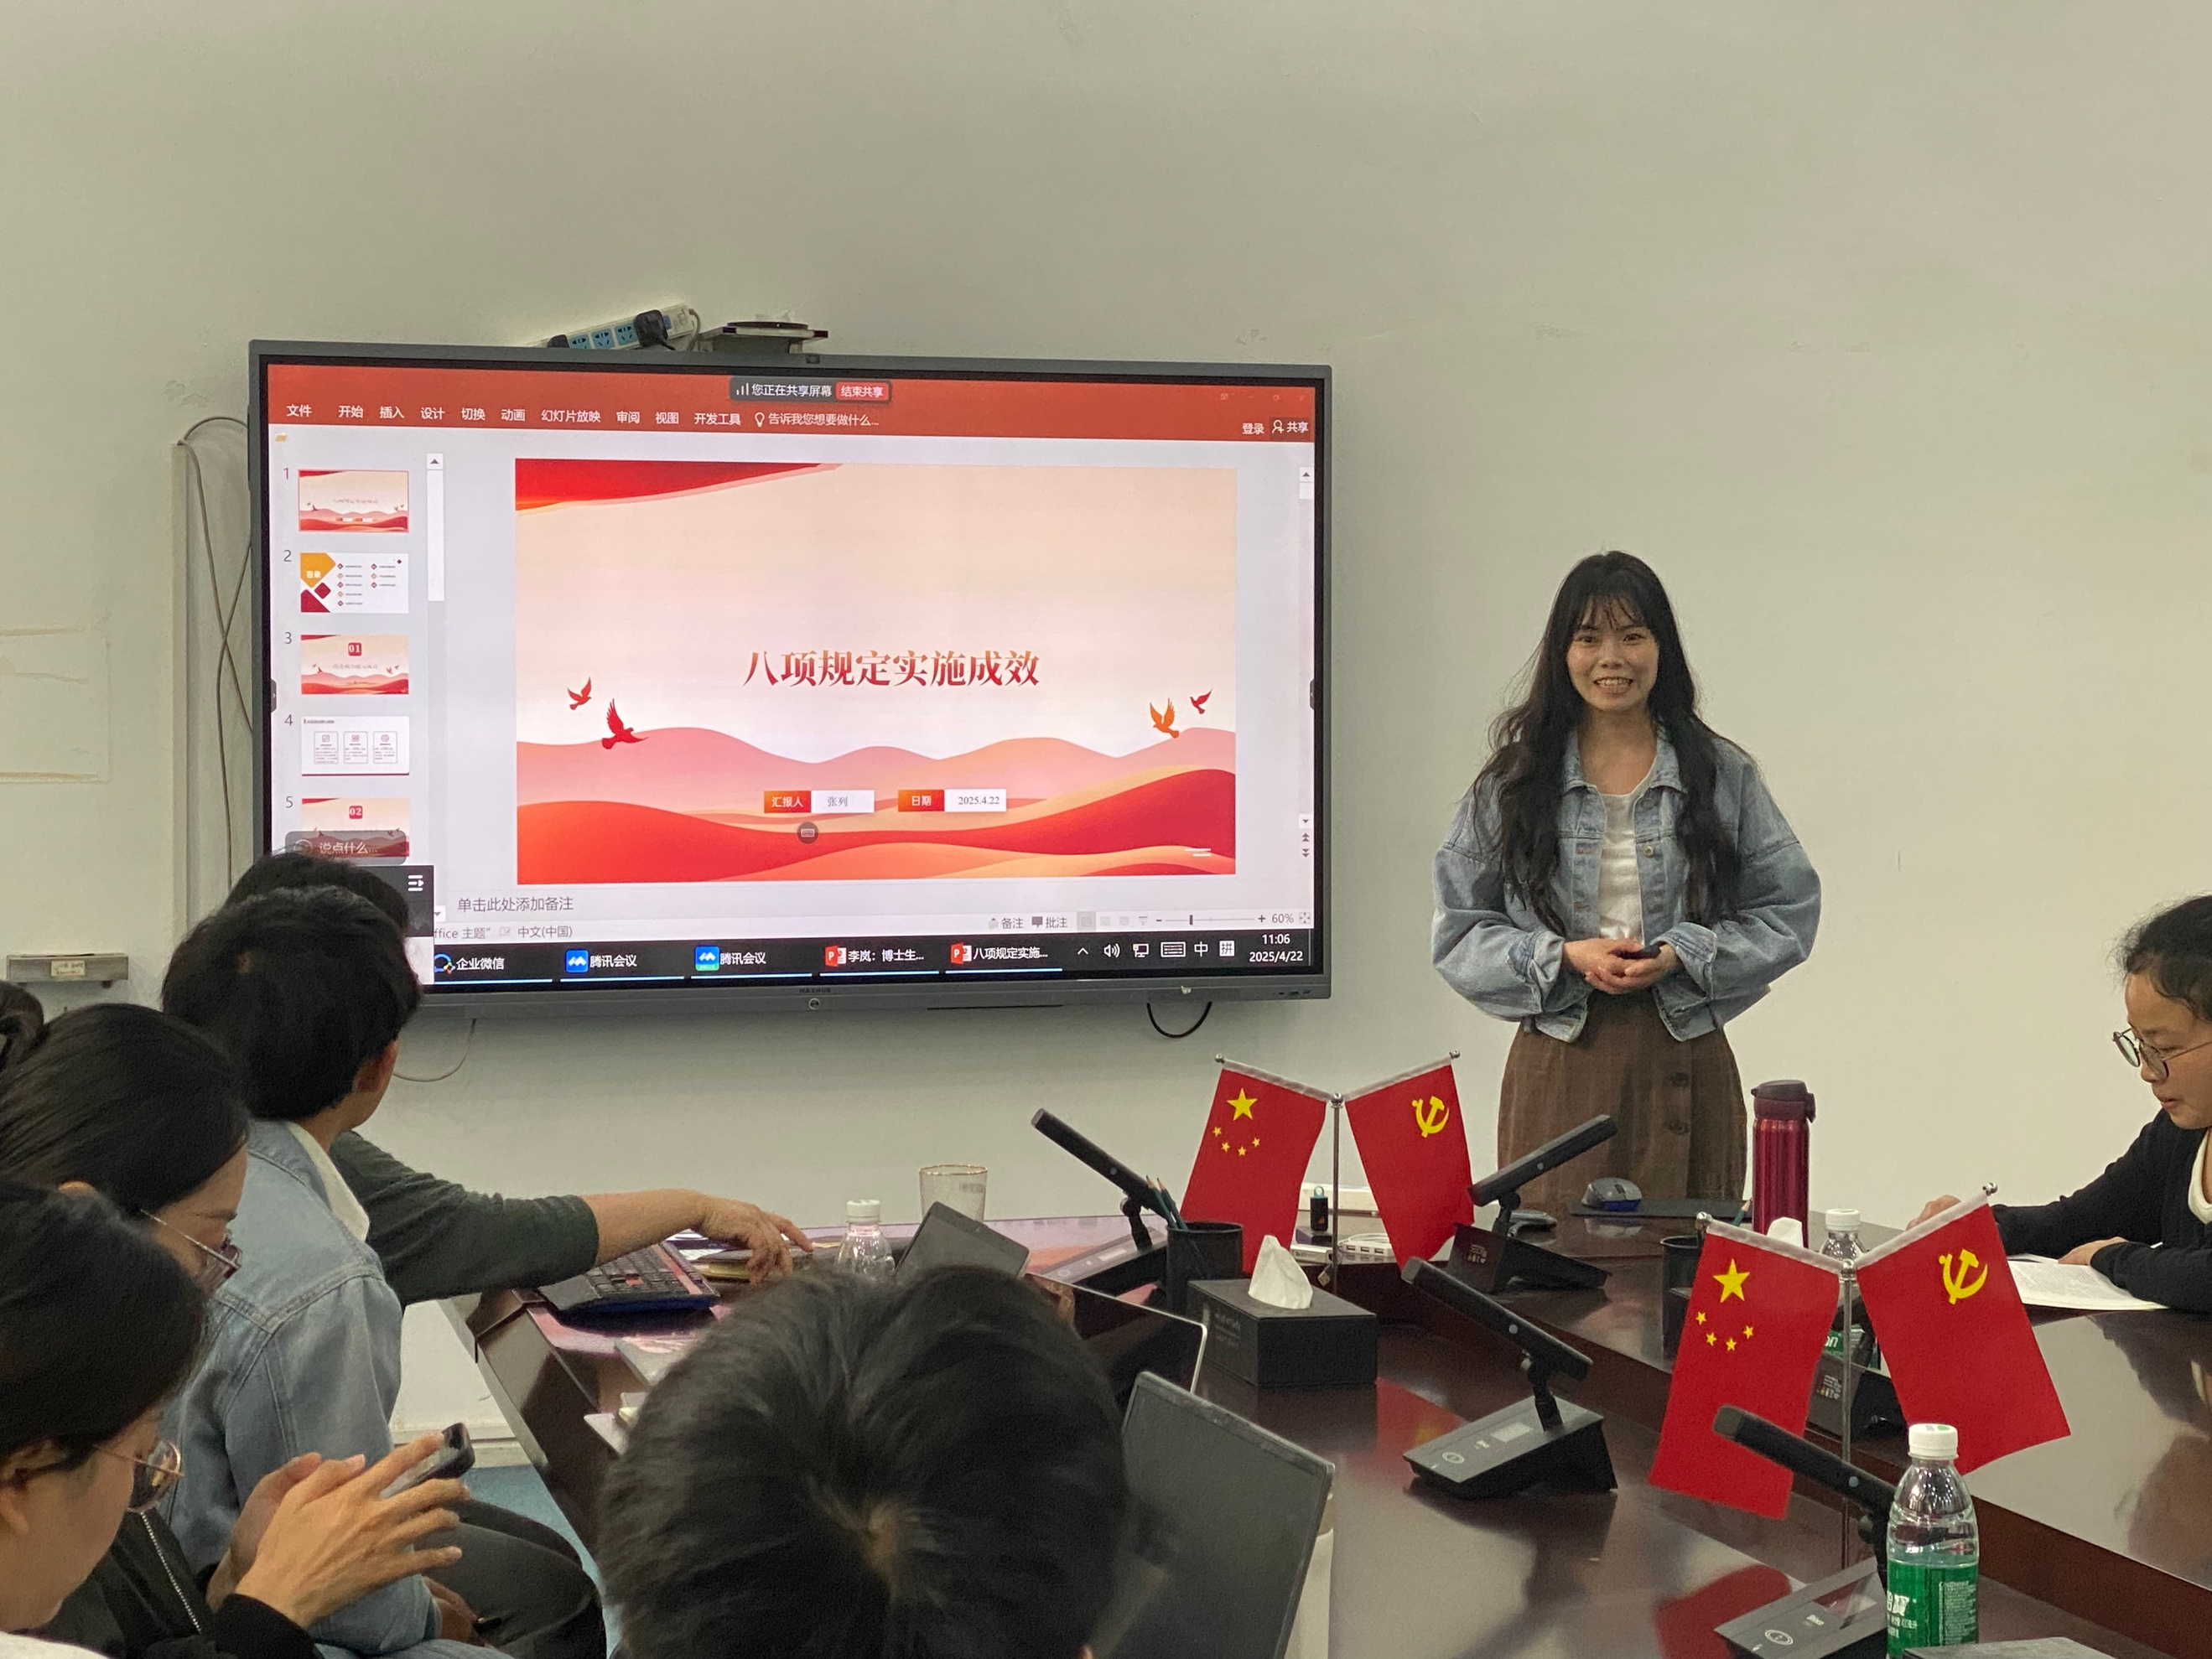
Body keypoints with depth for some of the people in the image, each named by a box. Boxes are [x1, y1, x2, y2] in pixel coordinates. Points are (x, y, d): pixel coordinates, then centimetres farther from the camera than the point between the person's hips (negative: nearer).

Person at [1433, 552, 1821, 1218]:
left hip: (1685, 1061, 0)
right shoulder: (1513, 782, 6)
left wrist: (1680, 956, -10)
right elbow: (1459, 930, 5)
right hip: (1560, 1063, 0)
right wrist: (1563, 957, -10)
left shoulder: (1724, 775, 6)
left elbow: (1789, 911, 5)